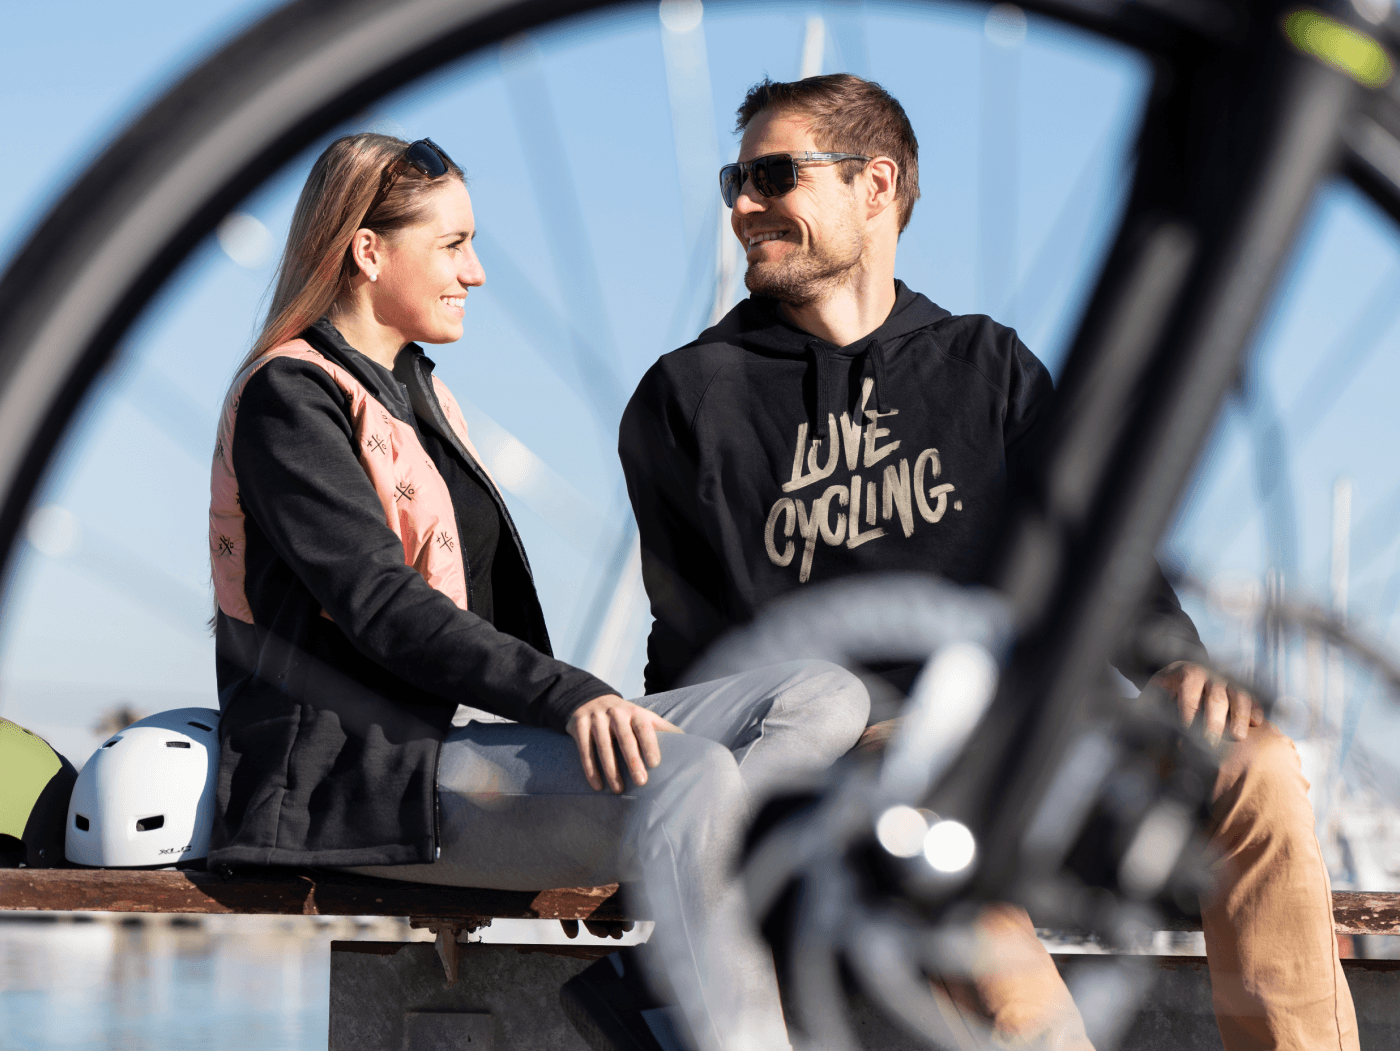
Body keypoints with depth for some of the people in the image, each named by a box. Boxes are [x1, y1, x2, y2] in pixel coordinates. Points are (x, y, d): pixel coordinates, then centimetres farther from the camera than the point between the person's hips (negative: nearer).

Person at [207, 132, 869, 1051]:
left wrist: (581, 706, 5)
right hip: (361, 780, -10)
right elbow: (381, 605, -20)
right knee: (691, 776, -34)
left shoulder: (413, 388, 24)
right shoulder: (291, 399, -6)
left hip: (452, 742, 10)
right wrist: (569, 697, -30)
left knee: (827, 697, -7)